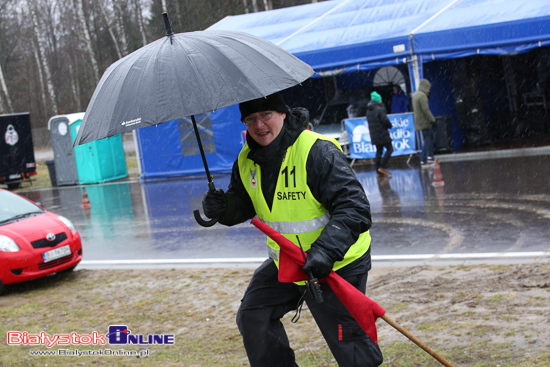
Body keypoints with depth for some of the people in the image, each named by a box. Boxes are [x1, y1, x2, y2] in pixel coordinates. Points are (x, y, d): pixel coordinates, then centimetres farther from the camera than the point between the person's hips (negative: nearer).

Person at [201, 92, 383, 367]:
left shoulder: (318, 152, -24)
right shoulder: (247, 160, 0)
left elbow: (353, 206, -29)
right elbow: (242, 205, 9)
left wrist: (326, 251, -41)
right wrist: (222, 207, -16)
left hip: (337, 266, -7)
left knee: (348, 342, -4)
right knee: (252, 318, 15)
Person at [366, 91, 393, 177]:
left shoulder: (368, 110, 12)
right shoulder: (379, 109, -14)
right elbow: (385, 120, -18)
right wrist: (390, 125, 2)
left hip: (374, 135, 8)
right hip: (382, 134, -8)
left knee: (379, 151, 12)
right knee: (389, 149, 1)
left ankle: (378, 171, 10)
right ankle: (383, 167, -6)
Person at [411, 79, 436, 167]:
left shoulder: (415, 94, 13)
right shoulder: (422, 95, -19)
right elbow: (426, 110, -23)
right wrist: (432, 119, -16)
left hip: (419, 122, 10)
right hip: (424, 122, -10)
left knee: (432, 135, 20)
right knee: (427, 140, -5)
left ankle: (430, 156, 22)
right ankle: (423, 161, -4)